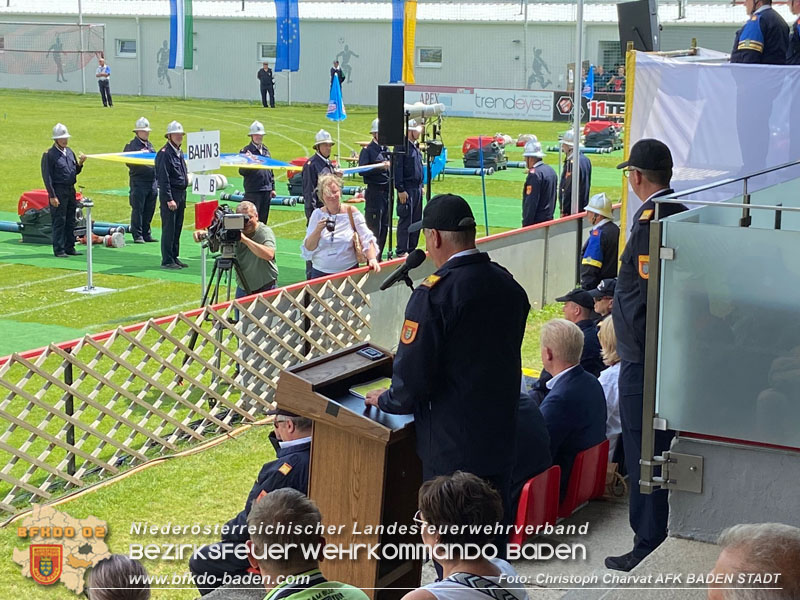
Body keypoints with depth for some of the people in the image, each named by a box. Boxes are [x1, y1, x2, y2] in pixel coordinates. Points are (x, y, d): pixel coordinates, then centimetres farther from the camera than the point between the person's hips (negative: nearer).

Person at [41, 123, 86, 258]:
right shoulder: (49, 155, -8)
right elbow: (47, 177, -11)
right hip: (58, 191, -7)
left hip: (70, 190, 7)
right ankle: (59, 250, 0)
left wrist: (80, 163, -1)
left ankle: (70, 247, 18)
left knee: (71, 221, 10)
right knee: (59, 221, -5)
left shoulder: (69, 152, 13)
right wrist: (52, 196, -16)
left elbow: (76, 171, 20)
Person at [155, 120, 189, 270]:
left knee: (177, 228, 13)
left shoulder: (179, 152, 16)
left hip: (181, 194, 9)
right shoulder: (164, 153, -12)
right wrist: (169, 199, -20)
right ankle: (167, 261, -2)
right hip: (170, 195, -9)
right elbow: (163, 179, -16)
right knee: (169, 228, -6)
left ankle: (174, 257, 20)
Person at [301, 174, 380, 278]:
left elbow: (367, 239, -6)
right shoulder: (317, 214, 3)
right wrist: (318, 230, -15)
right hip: (320, 272, 1)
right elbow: (308, 249, 1)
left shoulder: (351, 212, 0)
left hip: (348, 271, -1)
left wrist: (372, 259, -21)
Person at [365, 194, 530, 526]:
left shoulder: (434, 293, -20)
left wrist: (387, 399, 1)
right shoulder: (509, 285, 2)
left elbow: (413, 371, -20)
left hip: (452, 443, -7)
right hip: (501, 434, 7)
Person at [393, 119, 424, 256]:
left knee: (417, 220, 11)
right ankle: (401, 251, 0)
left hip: (417, 189, 9)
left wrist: (421, 186, 18)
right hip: (407, 190, -9)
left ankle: (412, 249, 19)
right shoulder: (402, 146, -12)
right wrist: (400, 190, -18)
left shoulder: (415, 146, 15)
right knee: (405, 220, -5)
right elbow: (397, 169, -16)